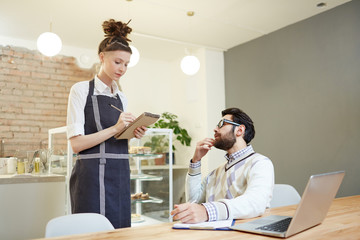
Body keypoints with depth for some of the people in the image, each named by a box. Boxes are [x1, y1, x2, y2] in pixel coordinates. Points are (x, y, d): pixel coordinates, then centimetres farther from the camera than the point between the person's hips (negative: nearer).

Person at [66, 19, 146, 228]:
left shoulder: (122, 97, 14)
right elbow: (77, 143, -10)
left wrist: (133, 133, 0)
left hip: (120, 175, 6)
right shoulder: (82, 90, -3)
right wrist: (115, 128, -18)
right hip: (93, 175, -6)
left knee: (120, 230, 9)